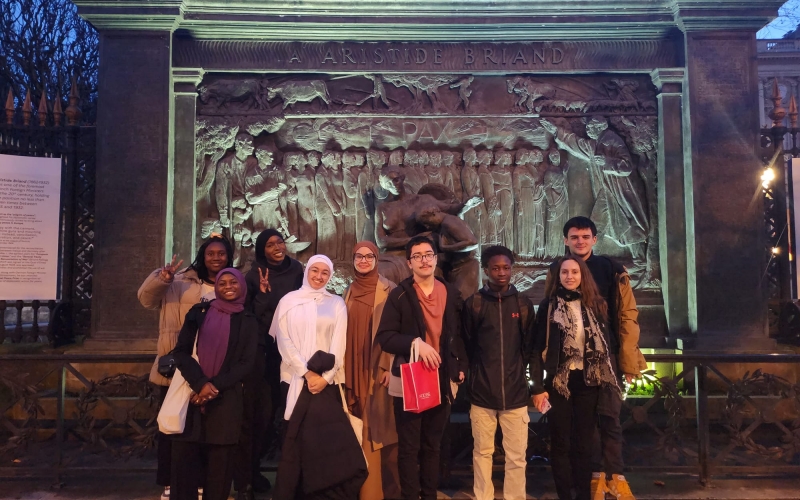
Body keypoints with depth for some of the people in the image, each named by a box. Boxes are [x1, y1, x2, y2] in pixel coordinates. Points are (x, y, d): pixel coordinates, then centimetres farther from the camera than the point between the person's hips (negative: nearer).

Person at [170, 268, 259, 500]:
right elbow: (181, 352, 0)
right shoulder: (199, 312, 8)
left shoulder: (248, 321, 8)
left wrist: (215, 386, -12)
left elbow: (246, 363, 1)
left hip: (226, 400, 0)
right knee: (184, 458, -2)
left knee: (220, 461, 4)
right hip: (192, 394, 0)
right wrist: (201, 383, -13)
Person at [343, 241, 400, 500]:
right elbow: (344, 332, 13)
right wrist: (344, 368, 9)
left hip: (378, 368, -4)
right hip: (353, 369, 4)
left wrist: (388, 366, -14)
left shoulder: (388, 290, -3)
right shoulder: (348, 293, 11)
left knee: (378, 426, -1)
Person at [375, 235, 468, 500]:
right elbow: (384, 337, -10)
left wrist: (461, 367, 3)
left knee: (432, 446, 15)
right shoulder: (399, 295, -4)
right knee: (409, 447, 5)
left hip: (442, 381, 3)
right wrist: (415, 342, -22)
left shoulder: (452, 294, 7)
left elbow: (459, 334, 13)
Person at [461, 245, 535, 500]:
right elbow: (466, 345, 6)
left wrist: (517, 372, 10)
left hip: (515, 392, 1)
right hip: (481, 392, -1)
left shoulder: (524, 304, 6)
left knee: (516, 456, 5)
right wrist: (477, 374, 8)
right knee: (483, 452, 9)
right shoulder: (473, 303, -1)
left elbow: (528, 346, 13)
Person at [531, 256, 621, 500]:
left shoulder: (595, 305, 5)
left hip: (587, 382, 2)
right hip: (558, 382, -2)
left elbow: (603, 344, 9)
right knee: (560, 444, 6)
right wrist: (538, 387, -10)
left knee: (583, 444, 10)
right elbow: (538, 348, -5)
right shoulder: (548, 306, -3)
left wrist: (606, 379, 4)